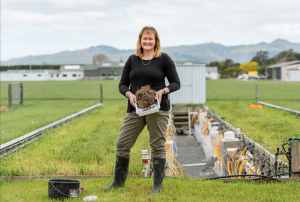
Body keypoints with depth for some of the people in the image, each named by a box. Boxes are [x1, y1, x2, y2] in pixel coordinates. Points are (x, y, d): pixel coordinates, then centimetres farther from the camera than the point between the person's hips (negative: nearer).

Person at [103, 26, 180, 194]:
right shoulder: (132, 60, 10)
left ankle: (158, 184, 13)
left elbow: (176, 83, 2)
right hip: (135, 110, 4)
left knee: (158, 145, 1)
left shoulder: (164, 59, 1)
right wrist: (129, 94, -10)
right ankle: (119, 181, 18)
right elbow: (122, 85, 12)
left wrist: (163, 90, -17)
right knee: (122, 143, 3)